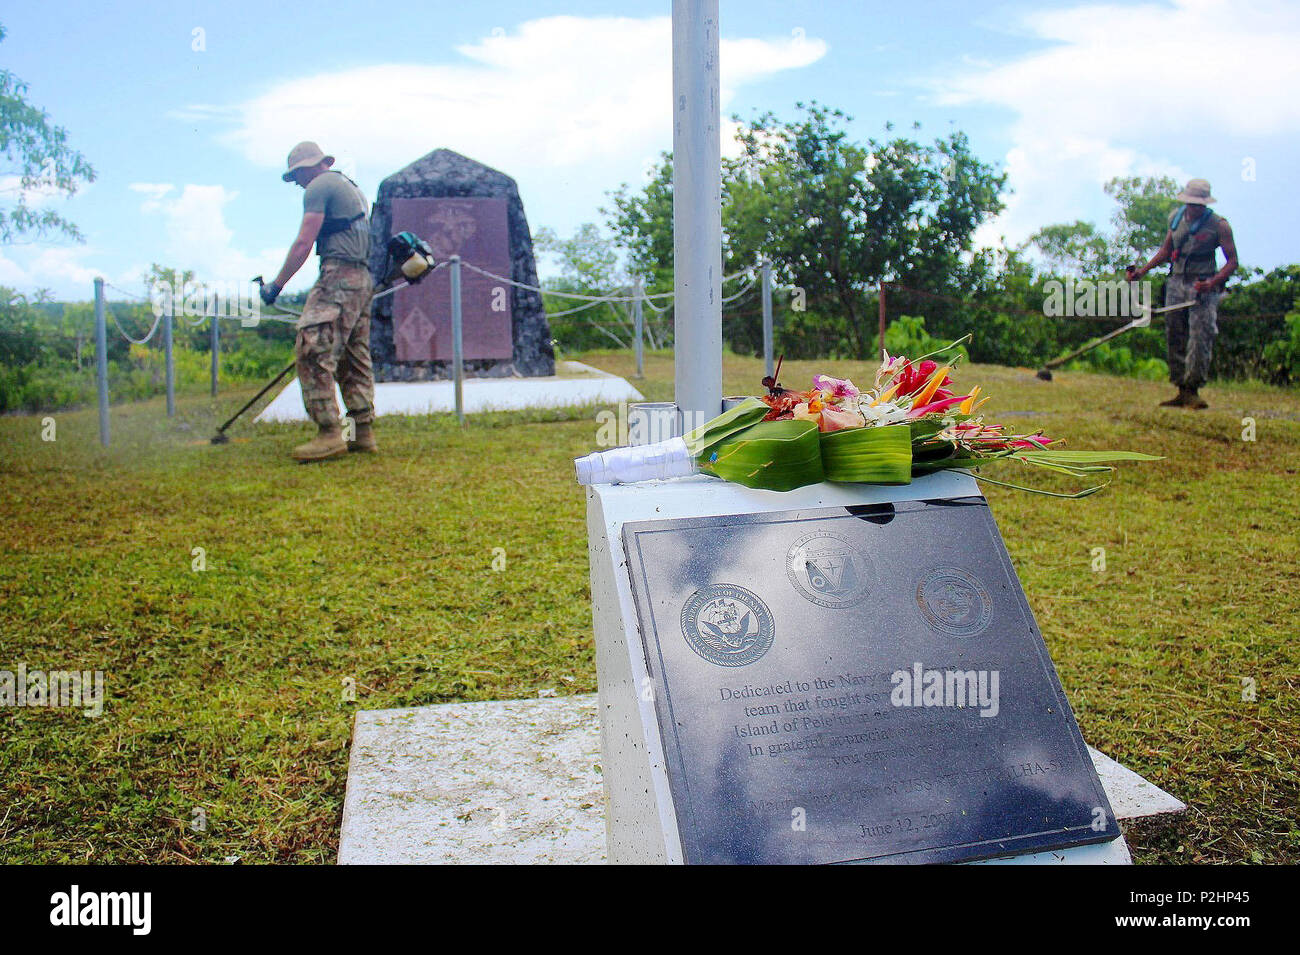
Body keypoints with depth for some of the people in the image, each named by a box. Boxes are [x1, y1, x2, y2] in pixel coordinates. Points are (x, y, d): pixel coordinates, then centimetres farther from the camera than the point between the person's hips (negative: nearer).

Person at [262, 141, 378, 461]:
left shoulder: (319, 187, -2)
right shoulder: (351, 186, 27)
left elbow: (303, 244, -9)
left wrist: (276, 285, -3)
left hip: (338, 274, -10)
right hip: (364, 278, 10)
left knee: (313, 350, -13)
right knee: (354, 357, 9)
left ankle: (329, 433, -20)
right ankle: (364, 433, 8)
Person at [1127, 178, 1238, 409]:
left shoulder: (1218, 225, -5)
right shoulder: (1175, 217, 9)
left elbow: (1232, 262, -4)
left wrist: (1212, 283, -20)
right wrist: (1142, 271, 14)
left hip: (1203, 287, -5)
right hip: (1176, 283, 5)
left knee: (1200, 337, -14)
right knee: (1174, 339, 4)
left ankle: (1193, 390, -10)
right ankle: (1182, 391, 9)